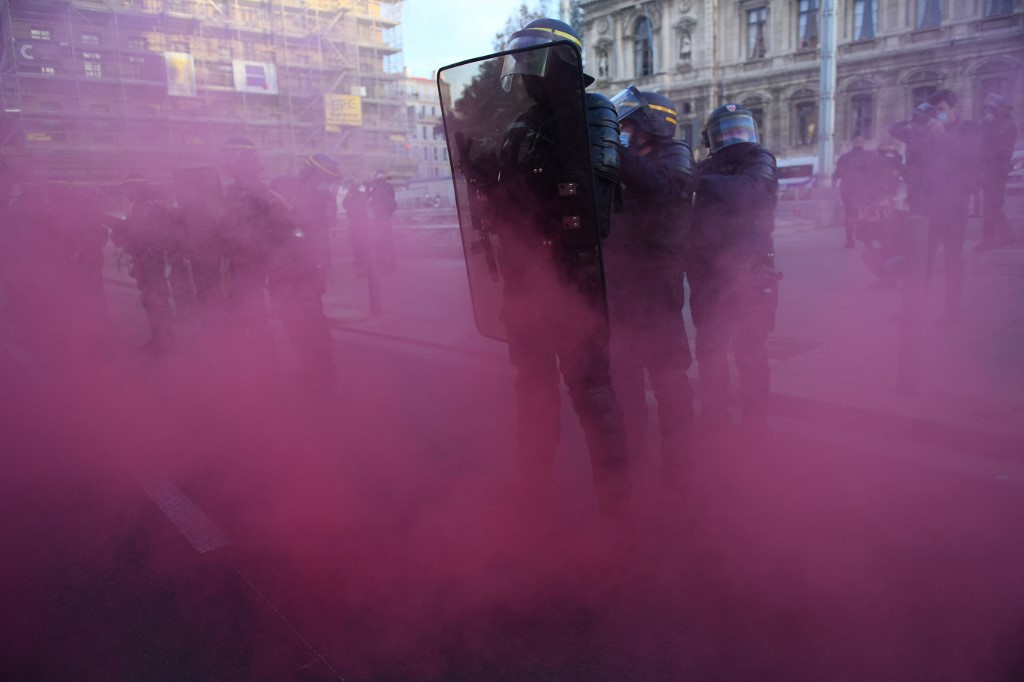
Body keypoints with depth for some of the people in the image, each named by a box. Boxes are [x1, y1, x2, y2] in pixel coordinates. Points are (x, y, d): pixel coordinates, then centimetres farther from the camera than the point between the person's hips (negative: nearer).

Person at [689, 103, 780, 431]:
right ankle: (713, 420, 19)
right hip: (709, 274, 4)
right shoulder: (706, 169, 13)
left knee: (749, 352, 1)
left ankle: (754, 423, 11)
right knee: (710, 352, 8)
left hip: (749, 274, -4)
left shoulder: (759, 161, 0)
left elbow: (743, 191, -23)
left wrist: (700, 181, -26)